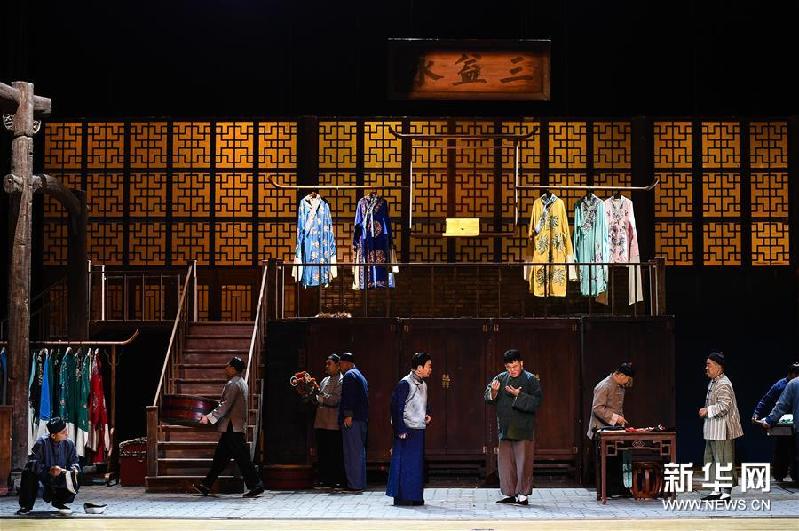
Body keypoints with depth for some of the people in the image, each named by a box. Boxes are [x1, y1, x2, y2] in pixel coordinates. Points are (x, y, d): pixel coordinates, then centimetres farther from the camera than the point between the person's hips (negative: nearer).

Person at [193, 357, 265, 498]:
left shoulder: (232, 384, -15)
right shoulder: (241, 383, 16)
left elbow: (225, 405, -23)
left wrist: (210, 417, -22)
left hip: (232, 428, -10)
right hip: (237, 427, 10)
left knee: (242, 457, -7)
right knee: (220, 456, 12)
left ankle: (256, 486, -5)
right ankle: (206, 486, 16)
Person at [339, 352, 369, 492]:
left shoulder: (349, 375, -8)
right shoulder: (361, 376, 22)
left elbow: (349, 396, -18)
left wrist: (348, 415, -22)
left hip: (352, 419, -10)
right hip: (362, 419, 10)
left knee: (352, 452, -9)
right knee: (360, 451, 13)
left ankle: (354, 485, -11)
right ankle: (360, 483, 17)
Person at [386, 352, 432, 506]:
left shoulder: (423, 385, 14)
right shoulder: (405, 384, -12)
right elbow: (396, 407, -15)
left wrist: (427, 415, 9)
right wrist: (400, 431, -18)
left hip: (419, 430, 8)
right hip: (406, 430, -8)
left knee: (417, 464, 10)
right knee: (404, 463, -4)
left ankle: (414, 496, 16)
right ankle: (401, 497, 1)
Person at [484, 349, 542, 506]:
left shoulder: (530, 380, -4)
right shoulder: (500, 378, 10)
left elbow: (536, 402, -12)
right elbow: (487, 397, 8)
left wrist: (518, 395, -21)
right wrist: (493, 391, -13)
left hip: (523, 429, -5)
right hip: (505, 428, 5)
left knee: (523, 462, -3)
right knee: (505, 462, 8)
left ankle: (522, 494, 3)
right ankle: (509, 493, 16)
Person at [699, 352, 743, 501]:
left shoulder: (723, 384, -17)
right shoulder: (713, 383, 15)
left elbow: (724, 406, -24)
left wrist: (707, 411, -16)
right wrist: (706, 411, 12)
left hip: (722, 429, -11)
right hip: (712, 429, 11)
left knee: (723, 460, -4)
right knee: (710, 458, 13)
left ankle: (726, 492, 1)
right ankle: (717, 490, 20)